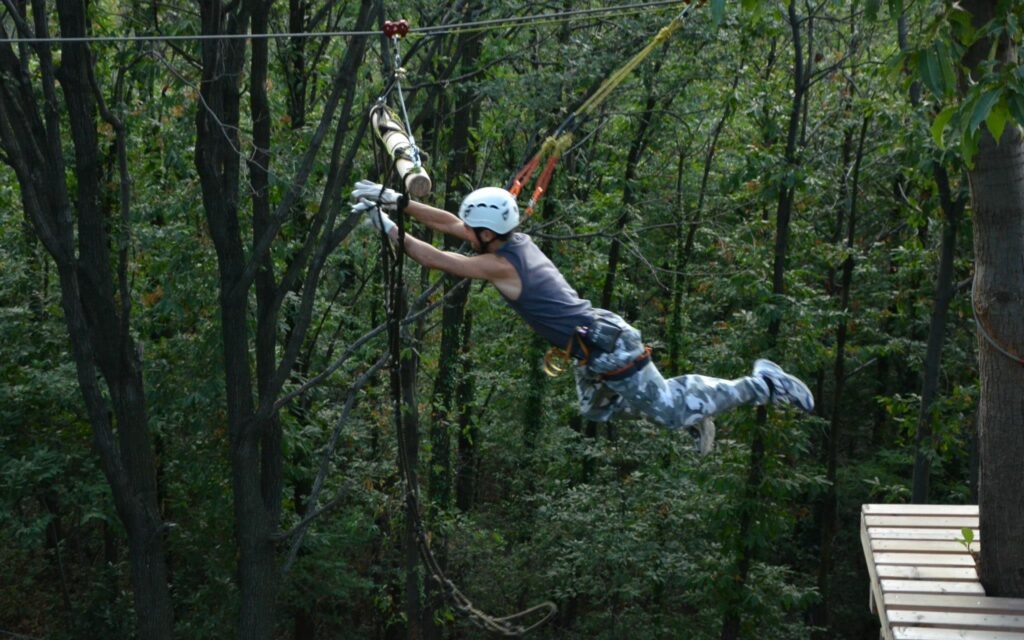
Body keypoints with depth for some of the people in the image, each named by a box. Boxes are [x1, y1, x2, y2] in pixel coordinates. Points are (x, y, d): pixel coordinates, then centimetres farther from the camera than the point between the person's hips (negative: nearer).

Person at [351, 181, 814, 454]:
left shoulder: (499, 265, -21)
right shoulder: (512, 240, 4)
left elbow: (437, 259, -19)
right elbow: (449, 223, 9)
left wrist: (389, 230, -12)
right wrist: (398, 202, 7)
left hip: (608, 351, -9)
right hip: (597, 342, 9)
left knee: (670, 413, 0)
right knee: (595, 412, 27)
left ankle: (762, 385, 6)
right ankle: (688, 394, 25)